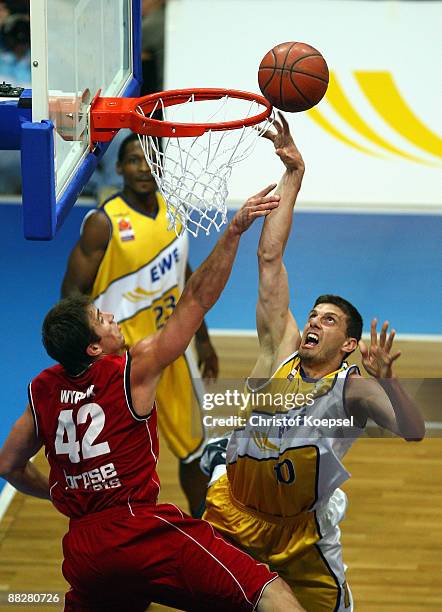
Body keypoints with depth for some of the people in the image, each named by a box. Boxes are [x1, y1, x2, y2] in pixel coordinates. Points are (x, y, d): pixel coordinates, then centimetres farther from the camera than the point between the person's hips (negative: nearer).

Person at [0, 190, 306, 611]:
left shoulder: (43, 390, 11)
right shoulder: (133, 370, -4)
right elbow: (196, 300, -4)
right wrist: (234, 231, -3)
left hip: (82, 550, 7)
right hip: (140, 530, -7)